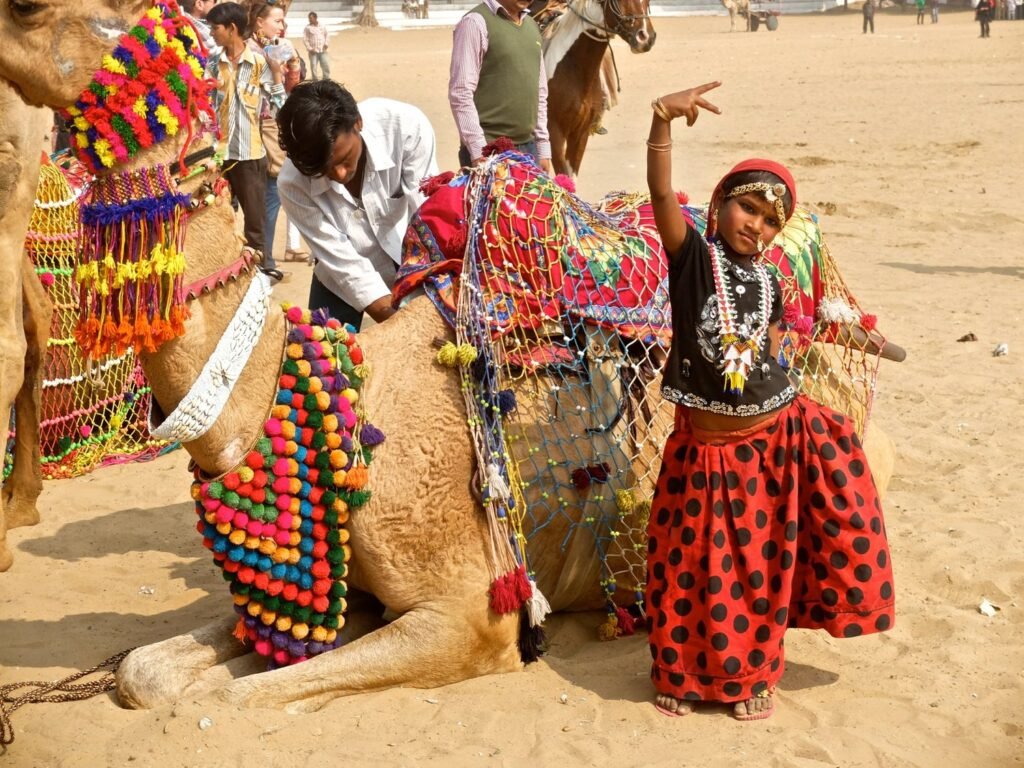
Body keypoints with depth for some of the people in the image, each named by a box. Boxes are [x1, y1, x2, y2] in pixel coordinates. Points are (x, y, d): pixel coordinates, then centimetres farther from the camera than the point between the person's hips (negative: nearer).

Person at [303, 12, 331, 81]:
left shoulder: (322, 26, 6)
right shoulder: (307, 28, -2)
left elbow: (326, 35, 18)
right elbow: (305, 39, -3)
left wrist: (326, 43, 2)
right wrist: (309, 48, -11)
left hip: (322, 50, 2)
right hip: (313, 51, -2)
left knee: (326, 66, 2)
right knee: (313, 67, -1)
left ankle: (327, 80, 16)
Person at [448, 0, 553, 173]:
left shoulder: (532, 25, 13)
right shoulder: (476, 22, -8)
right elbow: (460, 94, -14)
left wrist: (543, 148, 13)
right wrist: (479, 151, -19)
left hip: (529, 147, 6)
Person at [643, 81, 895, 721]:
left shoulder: (768, 281, 3)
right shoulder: (693, 255, -10)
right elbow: (662, 193, -27)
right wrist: (663, 122, -40)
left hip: (776, 437, 4)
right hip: (705, 445, -3)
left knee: (762, 569, 11)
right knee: (697, 569, 8)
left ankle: (753, 675, 33)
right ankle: (685, 673, 32)